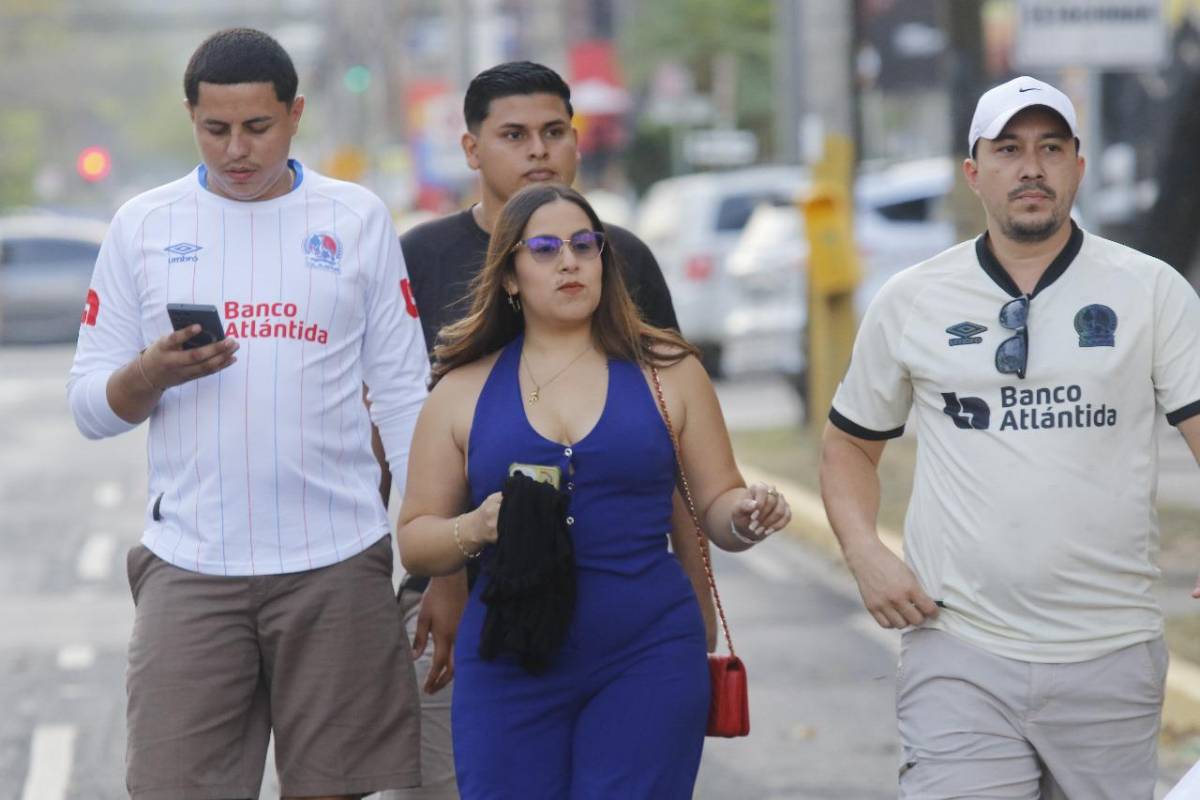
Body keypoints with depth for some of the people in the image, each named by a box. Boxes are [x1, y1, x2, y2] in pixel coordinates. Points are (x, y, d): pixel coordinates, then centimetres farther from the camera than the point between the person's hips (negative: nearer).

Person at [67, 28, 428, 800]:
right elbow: (90, 406, 8)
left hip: (336, 562, 0)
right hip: (190, 566, 0)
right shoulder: (143, 226, 8)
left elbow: (404, 394, 5)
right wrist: (152, 374, -15)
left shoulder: (358, 220, 7)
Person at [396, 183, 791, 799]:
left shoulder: (666, 371, 8)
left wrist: (748, 518, -12)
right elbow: (414, 541, 9)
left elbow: (717, 505, 10)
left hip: (648, 662, -1)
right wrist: (475, 529, -12)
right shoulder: (463, 390, 8)